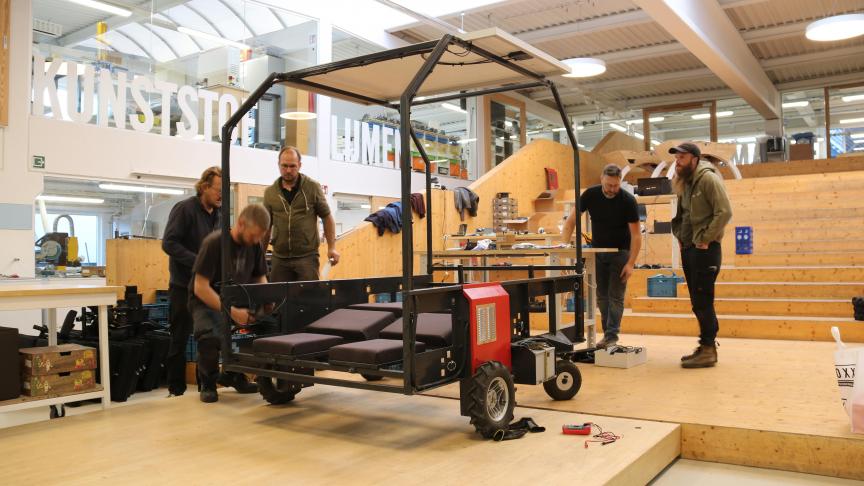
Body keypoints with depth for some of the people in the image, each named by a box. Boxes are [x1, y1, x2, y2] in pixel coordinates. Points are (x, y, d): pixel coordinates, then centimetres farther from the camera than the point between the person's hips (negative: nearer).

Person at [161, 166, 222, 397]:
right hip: (184, 285, -6)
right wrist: (198, 262, -25)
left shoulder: (219, 213, 8)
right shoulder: (184, 209, -11)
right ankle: (176, 389, 14)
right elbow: (169, 243, -18)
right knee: (180, 338, 3)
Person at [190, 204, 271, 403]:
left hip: (237, 301, 5)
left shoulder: (254, 245, -3)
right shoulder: (214, 243, -20)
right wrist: (232, 312, -32)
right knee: (211, 337, -36)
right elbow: (200, 288, -23)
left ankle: (234, 375, 5)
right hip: (207, 302, -5)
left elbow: (260, 278, 8)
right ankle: (208, 383, -2)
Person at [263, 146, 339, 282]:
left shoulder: (313, 187, 1)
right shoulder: (270, 192, 8)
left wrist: (331, 247, -2)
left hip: (307, 255, -2)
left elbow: (327, 217, 5)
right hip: (280, 257, 3)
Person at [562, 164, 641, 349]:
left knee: (615, 296, -6)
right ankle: (608, 332, 15)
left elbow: (636, 234, -16)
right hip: (598, 250, 3)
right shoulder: (590, 195, -12)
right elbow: (571, 220, -9)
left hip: (620, 251, -3)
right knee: (601, 296, 6)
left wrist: (631, 263, -21)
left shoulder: (628, 201, -19)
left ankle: (611, 336, -4)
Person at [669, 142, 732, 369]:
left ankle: (708, 350, 0)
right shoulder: (683, 183, 14)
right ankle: (705, 347, 21)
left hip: (705, 249, -8)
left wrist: (706, 239, -18)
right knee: (697, 302, 12)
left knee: (703, 301, -7)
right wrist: (679, 236, 10)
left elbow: (724, 212, -19)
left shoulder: (708, 179, -12)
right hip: (688, 248, 9)